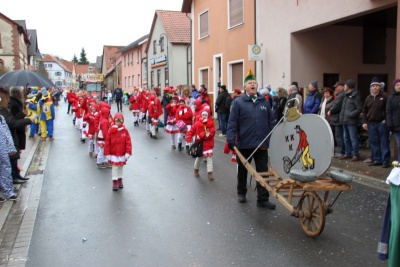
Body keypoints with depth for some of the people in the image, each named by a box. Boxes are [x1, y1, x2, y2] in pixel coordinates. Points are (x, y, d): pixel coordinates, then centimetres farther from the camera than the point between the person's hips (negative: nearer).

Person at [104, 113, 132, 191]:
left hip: (122, 154, 2)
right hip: (113, 154, -2)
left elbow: (128, 142, -7)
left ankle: (120, 180, 31)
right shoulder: (111, 131, -9)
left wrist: (128, 152, -13)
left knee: (121, 167, 15)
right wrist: (107, 154, -8)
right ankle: (114, 182, 11)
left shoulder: (125, 131, -6)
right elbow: (107, 143, -7)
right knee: (115, 167, 2)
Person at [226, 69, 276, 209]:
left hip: (262, 144, 2)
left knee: (263, 172, 5)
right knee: (242, 170, 16)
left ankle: (263, 199, 13)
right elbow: (232, 123, -8)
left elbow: (271, 122, 8)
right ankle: (241, 193, 36)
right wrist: (230, 140, -15)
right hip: (244, 144, -2)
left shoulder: (264, 102, 6)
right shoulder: (238, 102, -4)